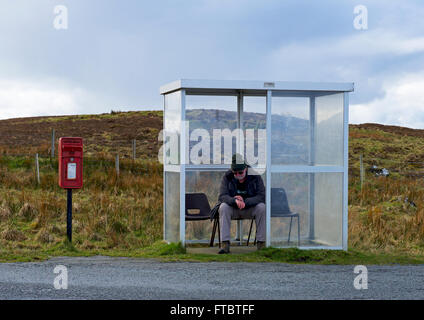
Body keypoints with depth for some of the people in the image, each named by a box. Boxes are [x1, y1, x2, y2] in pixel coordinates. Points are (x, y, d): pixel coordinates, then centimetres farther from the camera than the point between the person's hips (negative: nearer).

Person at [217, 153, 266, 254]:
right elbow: (222, 196, -19)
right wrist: (235, 200, -40)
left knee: (262, 207, -29)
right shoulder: (227, 177, -9)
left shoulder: (255, 176, -11)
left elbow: (262, 196, -19)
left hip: (250, 209, 0)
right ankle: (225, 244, -32)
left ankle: (261, 242, -23)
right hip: (233, 210, 1)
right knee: (223, 207, -30)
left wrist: (245, 202, -34)